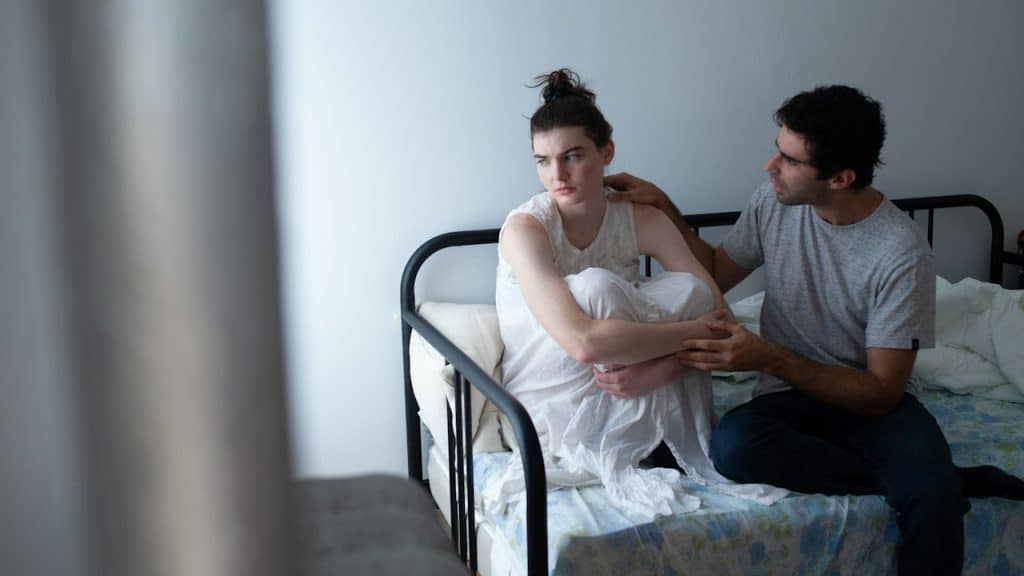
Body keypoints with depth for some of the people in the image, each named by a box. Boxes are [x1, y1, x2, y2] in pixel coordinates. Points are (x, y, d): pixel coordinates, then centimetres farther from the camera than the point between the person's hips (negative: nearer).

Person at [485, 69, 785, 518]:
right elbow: (584, 343, -35)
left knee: (687, 291, -19)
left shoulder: (640, 219, -8)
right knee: (596, 286, -30)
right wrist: (695, 332, -30)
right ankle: (615, 461, -18)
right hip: (548, 400, -4)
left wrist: (650, 368, -31)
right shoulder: (525, 228, -23)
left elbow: (717, 312, -14)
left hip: (620, 403, 4)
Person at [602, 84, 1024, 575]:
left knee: (933, 501, -37)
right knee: (731, 445, -32)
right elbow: (715, 276, 14)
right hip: (788, 395, 5)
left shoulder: (902, 255, -17)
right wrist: (664, 207, -1)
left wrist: (768, 358, -26)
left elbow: (881, 392, -16)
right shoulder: (774, 202, -4)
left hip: (870, 402, -5)